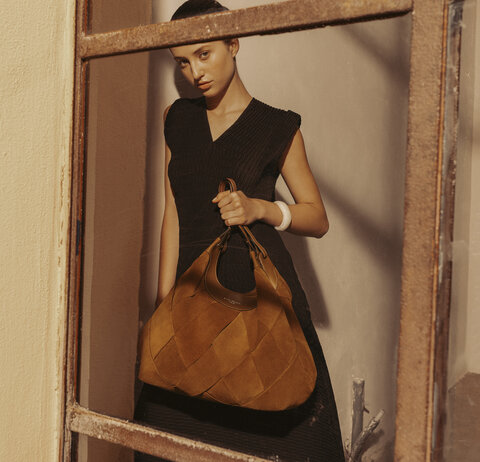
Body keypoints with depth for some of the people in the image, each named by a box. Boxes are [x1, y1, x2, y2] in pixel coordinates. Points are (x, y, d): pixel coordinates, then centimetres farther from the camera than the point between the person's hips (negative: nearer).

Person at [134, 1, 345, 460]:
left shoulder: (278, 128, 1)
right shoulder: (177, 120, 11)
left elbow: (318, 219, 4)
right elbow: (173, 214, 9)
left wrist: (260, 208, -14)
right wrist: (164, 299, 3)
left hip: (258, 283, -3)